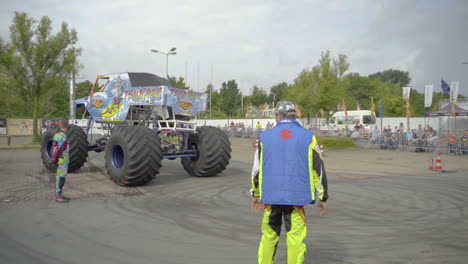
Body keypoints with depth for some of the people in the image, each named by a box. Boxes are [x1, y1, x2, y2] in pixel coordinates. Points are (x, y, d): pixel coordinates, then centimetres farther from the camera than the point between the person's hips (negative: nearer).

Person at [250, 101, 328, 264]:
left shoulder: (265, 137, 4)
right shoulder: (308, 137, -1)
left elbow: (256, 168, 9)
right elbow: (318, 169, 0)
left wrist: (256, 194, 21)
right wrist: (322, 198, 8)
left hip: (271, 196, 2)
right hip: (296, 197, -2)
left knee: (268, 235, 16)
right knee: (296, 239, 6)